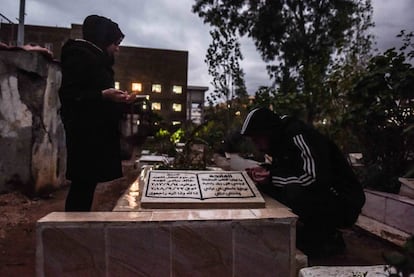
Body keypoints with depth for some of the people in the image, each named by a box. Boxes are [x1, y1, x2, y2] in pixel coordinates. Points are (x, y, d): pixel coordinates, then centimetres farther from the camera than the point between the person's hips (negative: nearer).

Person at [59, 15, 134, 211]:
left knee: (87, 183, 7)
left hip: (97, 131, 9)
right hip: (85, 132, -9)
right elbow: (68, 95, -15)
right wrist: (103, 95, -22)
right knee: (83, 183, -8)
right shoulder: (78, 55, -7)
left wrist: (115, 98, 12)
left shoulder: (97, 59, 22)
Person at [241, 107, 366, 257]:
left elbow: (315, 178, -32)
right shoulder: (282, 138, 6)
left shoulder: (299, 136, -22)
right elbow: (283, 167, 21)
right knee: (265, 186, 1)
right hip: (319, 196, 9)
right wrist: (265, 169, -1)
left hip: (343, 203, -9)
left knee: (295, 193, -35)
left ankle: (328, 237, -5)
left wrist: (271, 177, -22)